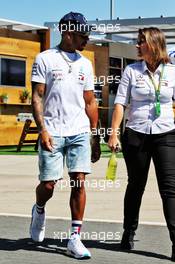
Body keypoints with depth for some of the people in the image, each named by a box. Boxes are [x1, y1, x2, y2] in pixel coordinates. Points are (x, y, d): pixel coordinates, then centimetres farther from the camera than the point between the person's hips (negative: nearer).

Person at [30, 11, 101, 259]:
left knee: (78, 182, -5)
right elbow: (37, 97, -3)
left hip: (80, 132, 3)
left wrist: (95, 137, 14)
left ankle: (75, 238, 0)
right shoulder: (45, 59, 1)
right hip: (53, 133, -3)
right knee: (48, 185, -1)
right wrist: (42, 129, -14)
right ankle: (39, 210, 34)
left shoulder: (85, 64, 14)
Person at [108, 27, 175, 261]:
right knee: (136, 186, 12)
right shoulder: (131, 71, 2)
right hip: (136, 135, 1)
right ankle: (128, 233, 28)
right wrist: (113, 133, -9)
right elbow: (120, 103, -1)